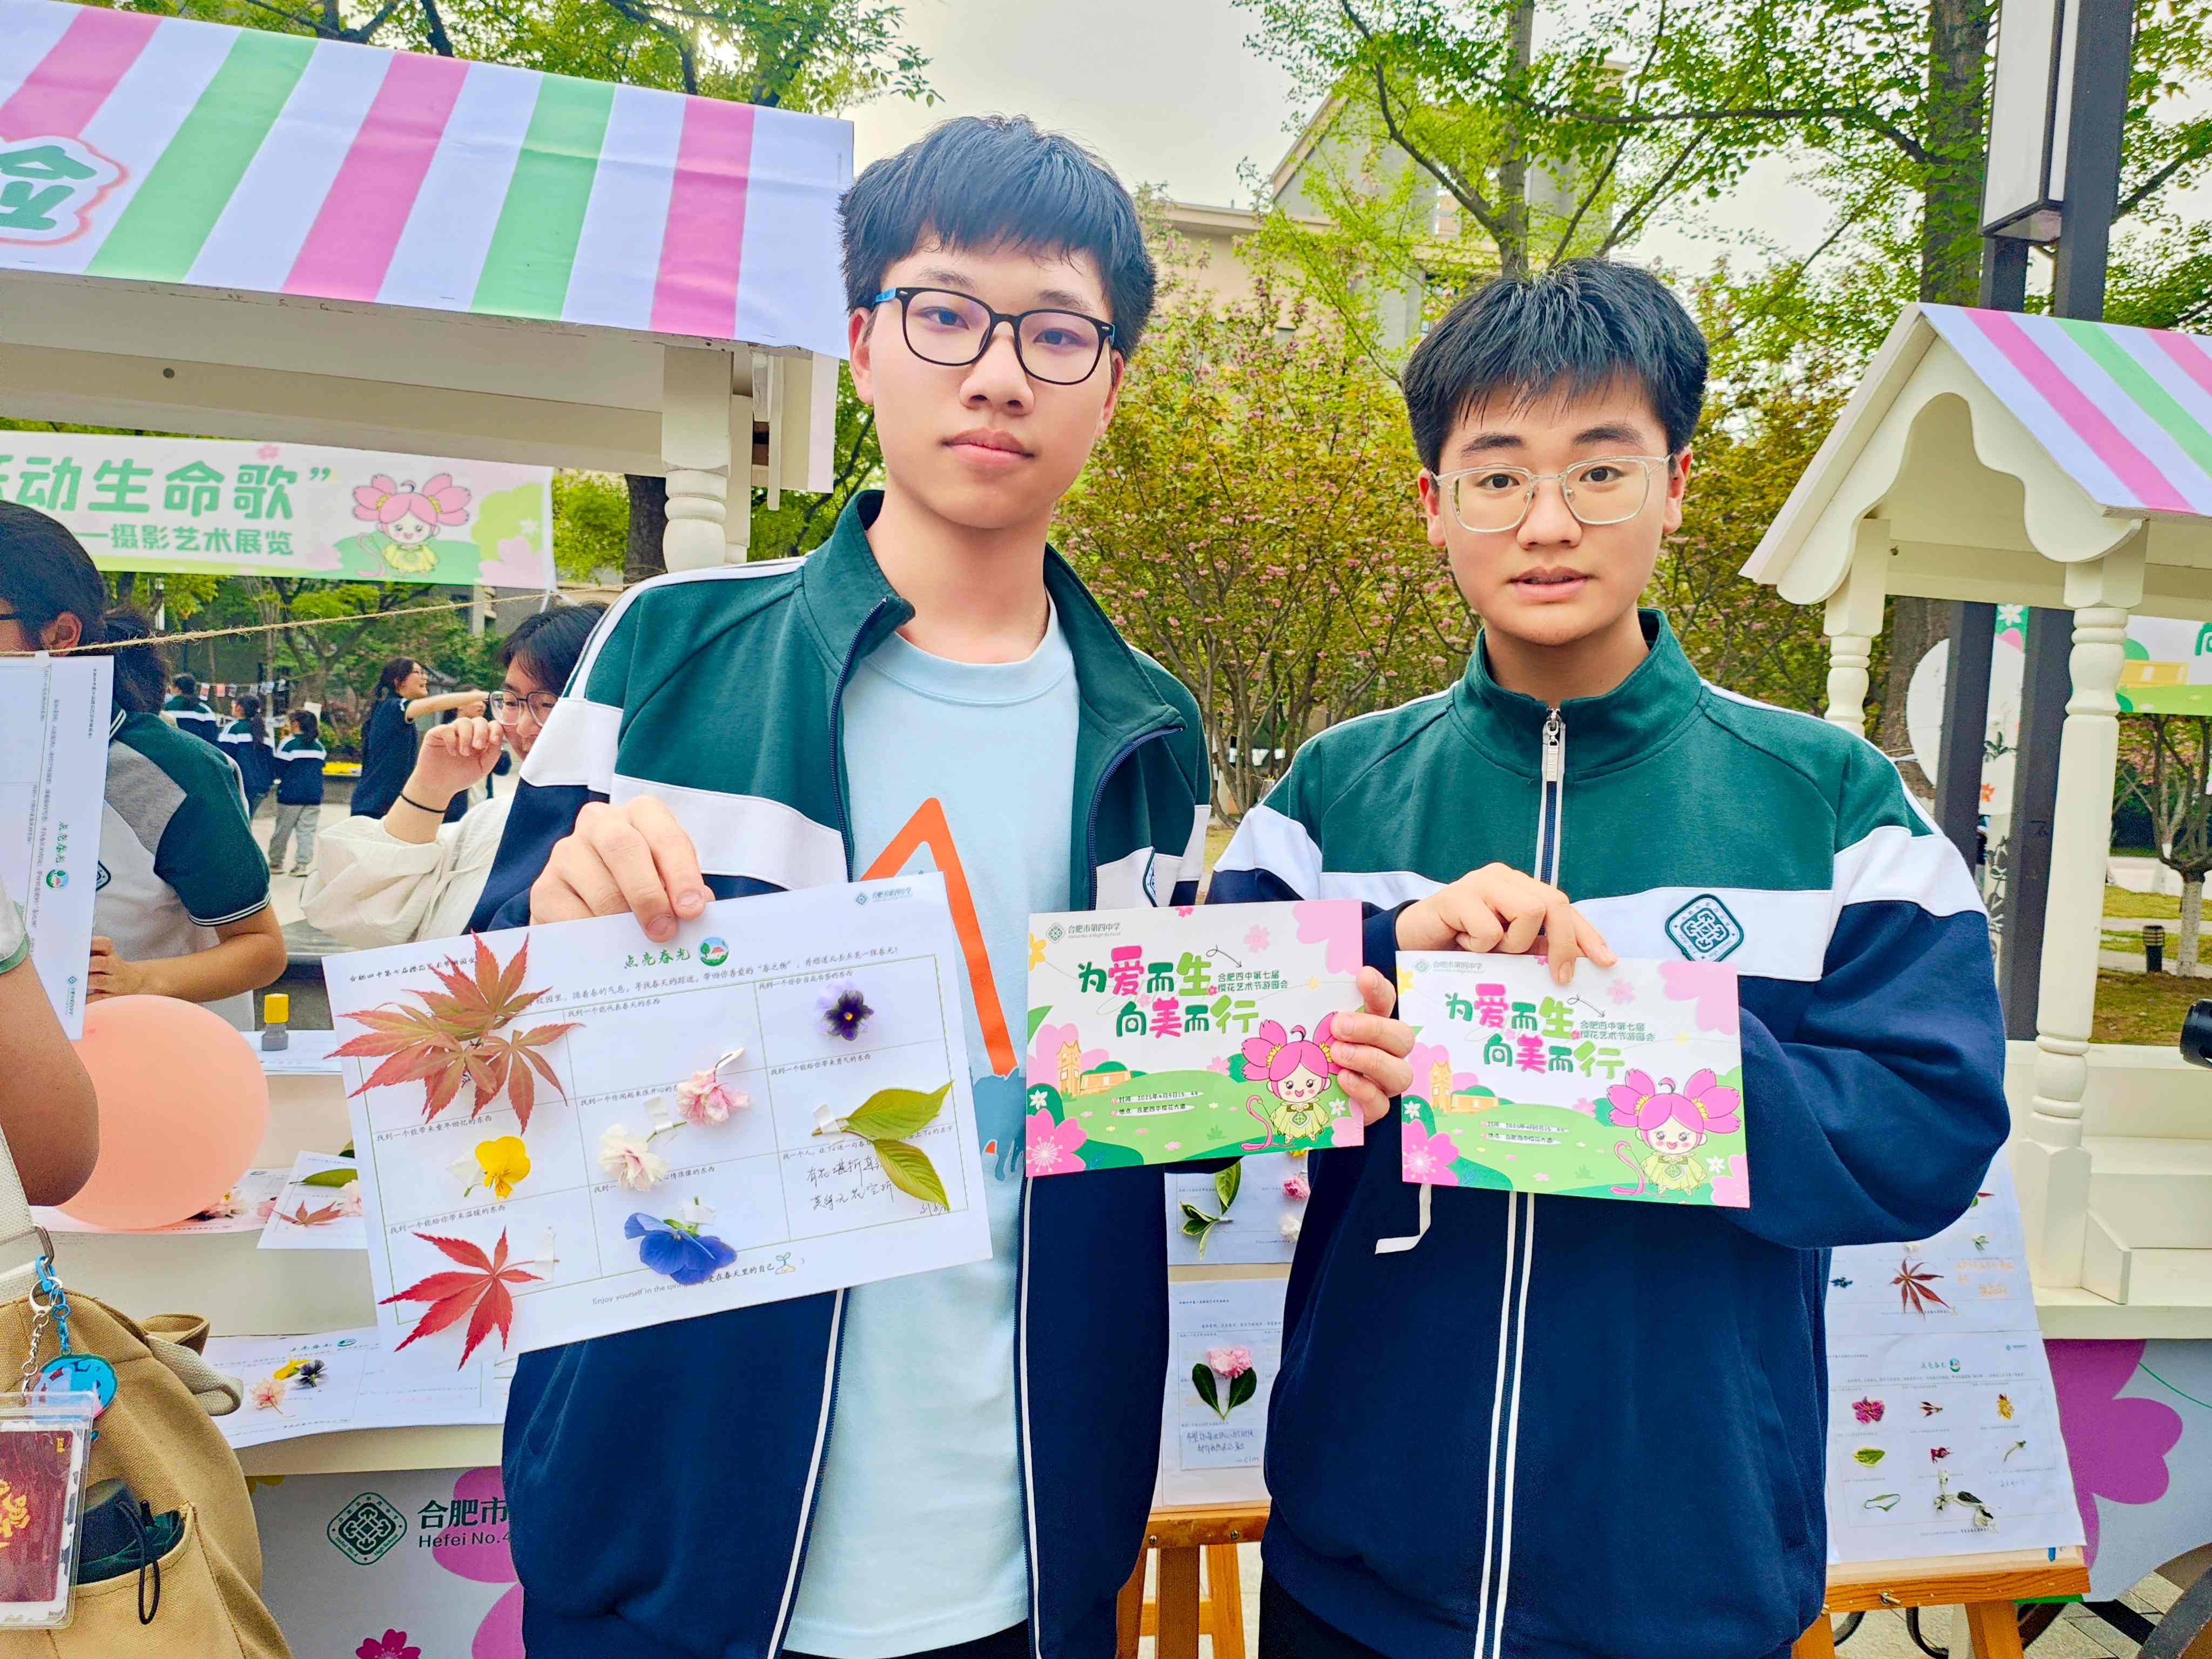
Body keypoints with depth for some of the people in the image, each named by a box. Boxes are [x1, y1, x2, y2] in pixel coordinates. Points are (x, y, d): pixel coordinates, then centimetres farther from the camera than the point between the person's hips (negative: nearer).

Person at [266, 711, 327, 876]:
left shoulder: (289, 744, -9)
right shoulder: (319, 746, 6)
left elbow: (278, 770, -6)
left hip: (291, 795, -4)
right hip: (314, 795, 4)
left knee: (282, 830, 8)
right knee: (307, 830, 5)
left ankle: (276, 862, 18)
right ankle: (301, 865, 0)